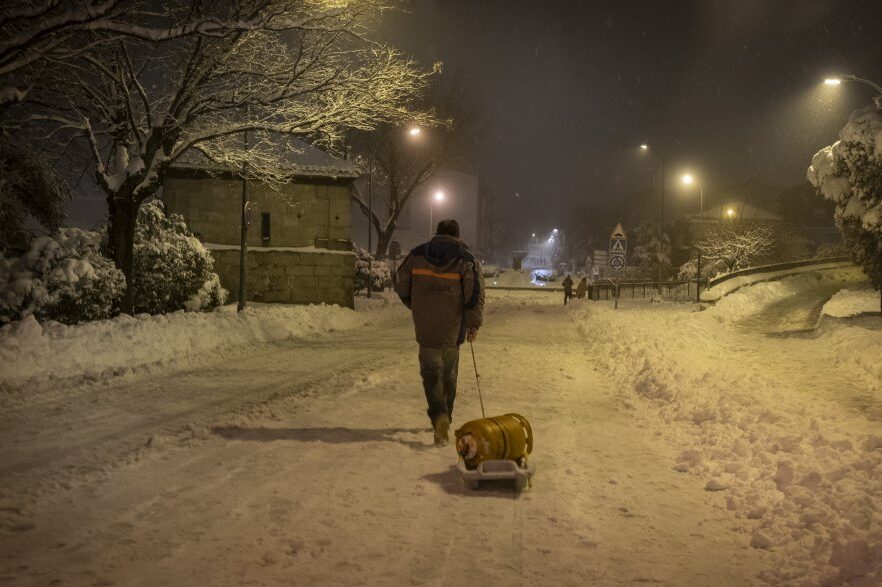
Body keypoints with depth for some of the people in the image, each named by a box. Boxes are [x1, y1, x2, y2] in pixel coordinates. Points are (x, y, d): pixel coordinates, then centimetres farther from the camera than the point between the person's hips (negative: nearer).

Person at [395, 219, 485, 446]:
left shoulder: (417, 255, 3)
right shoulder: (466, 259, -2)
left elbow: (401, 284, 8)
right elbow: (475, 291, -9)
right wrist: (473, 323, -3)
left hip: (425, 326, 0)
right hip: (452, 327, 0)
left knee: (431, 371, 4)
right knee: (449, 373, 16)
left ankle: (439, 415, -18)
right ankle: (444, 417, 26)